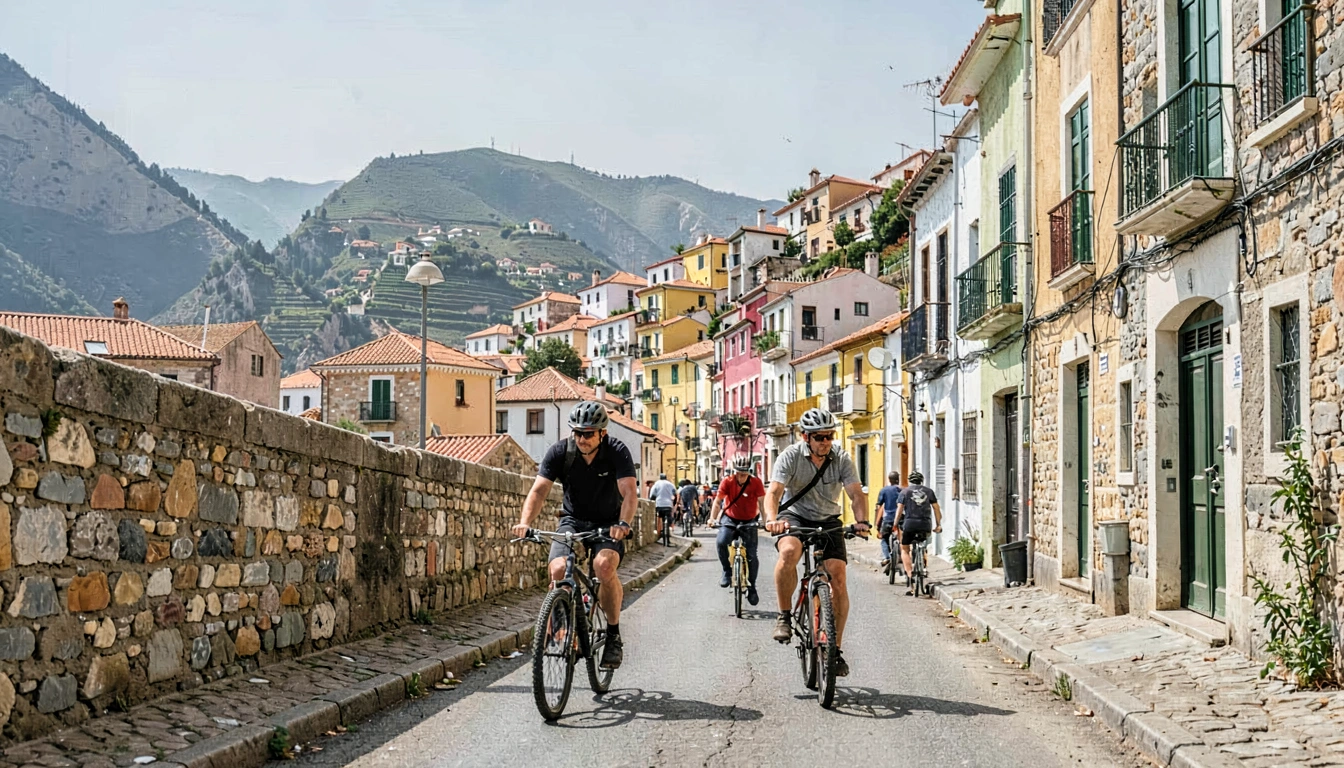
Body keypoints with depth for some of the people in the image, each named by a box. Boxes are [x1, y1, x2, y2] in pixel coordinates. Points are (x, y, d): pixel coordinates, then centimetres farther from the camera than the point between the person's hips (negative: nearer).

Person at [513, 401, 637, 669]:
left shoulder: (617, 452, -18)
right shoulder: (559, 452, -13)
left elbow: (630, 493, -28)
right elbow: (539, 490, -21)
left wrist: (623, 523, -48)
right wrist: (525, 522, -39)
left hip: (608, 523, -2)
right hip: (573, 520, 2)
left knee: (604, 565, -31)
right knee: (558, 570, -25)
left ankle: (614, 635, -13)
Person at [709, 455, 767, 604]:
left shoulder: (756, 483, -15)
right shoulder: (728, 482, -15)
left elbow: (762, 502, -19)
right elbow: (718, 501, -19)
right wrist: (712, 518, -33)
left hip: (749, 522, 0)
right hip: (730, 519, 0)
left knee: (751, 555, -6)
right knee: (721, 542, -28)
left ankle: (751, 587, 11)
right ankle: (727, 572, -7)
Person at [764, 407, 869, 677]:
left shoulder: (841, 460, -8)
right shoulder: (791, 456, -14)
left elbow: (857, 493, -17)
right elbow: (774, 491, -24)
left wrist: (862, 520, -37)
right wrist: (772, 519, -44)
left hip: (828, 521, 2)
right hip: (794, 517, -2)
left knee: (838, 578, -13)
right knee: (789, 551, -36)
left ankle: (836, 648, -1)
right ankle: (784, 615, -15)